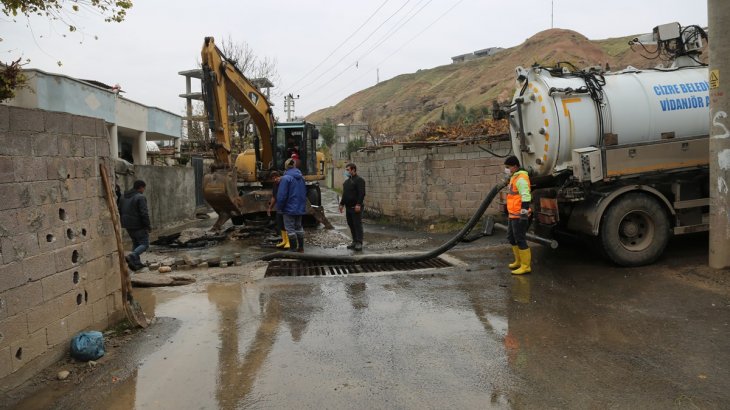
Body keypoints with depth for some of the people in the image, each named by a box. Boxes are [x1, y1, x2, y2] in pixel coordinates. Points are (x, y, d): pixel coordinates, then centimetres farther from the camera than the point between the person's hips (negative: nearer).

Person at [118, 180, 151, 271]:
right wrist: (148, 226, -13)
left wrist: (124, 222, 22)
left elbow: (120, 211, 16)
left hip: (128, 225, 8)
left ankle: (137, 263, 17)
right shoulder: (140, 197, -17)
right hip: (138, 226, -8)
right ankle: (131, 257, -20)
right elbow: (144, 213, -21)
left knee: (135, 243, 19)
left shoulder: (123, 197, 10)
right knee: (144, 244, 0)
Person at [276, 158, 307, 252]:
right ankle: (300, 248, 23)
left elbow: (281, 195, -18)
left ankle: (293, 249, 5)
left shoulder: (286, 178, -16)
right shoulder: (301, 177, 5)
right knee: (299, 227, 17)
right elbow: (304, 193, 13)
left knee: (290, 229, 2)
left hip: (289, 208, -7)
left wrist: (279, 207, -5)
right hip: (300, 208, 7)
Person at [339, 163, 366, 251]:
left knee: (357, 225, -9)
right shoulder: (347, 181, 18)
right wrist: (342, 204, 19)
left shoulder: (359, 180, -9)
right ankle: (354, 242, 17)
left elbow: (362, 194, -18)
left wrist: (358, 204, -25)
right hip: (348, 207, 9)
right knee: (351, 225, 10)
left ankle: (359, 243, -10)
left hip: (356, 207, -9)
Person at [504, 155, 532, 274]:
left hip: (519, 216, -11)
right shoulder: (514, 177, 17)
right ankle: (519, 261, 32)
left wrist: (524, 213, -28)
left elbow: (526, 196, -24)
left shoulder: (521, 178, -16)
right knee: (511, 237, 19)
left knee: (520, 239, -6)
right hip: (513, 215, 11)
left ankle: (525, 266, 2)